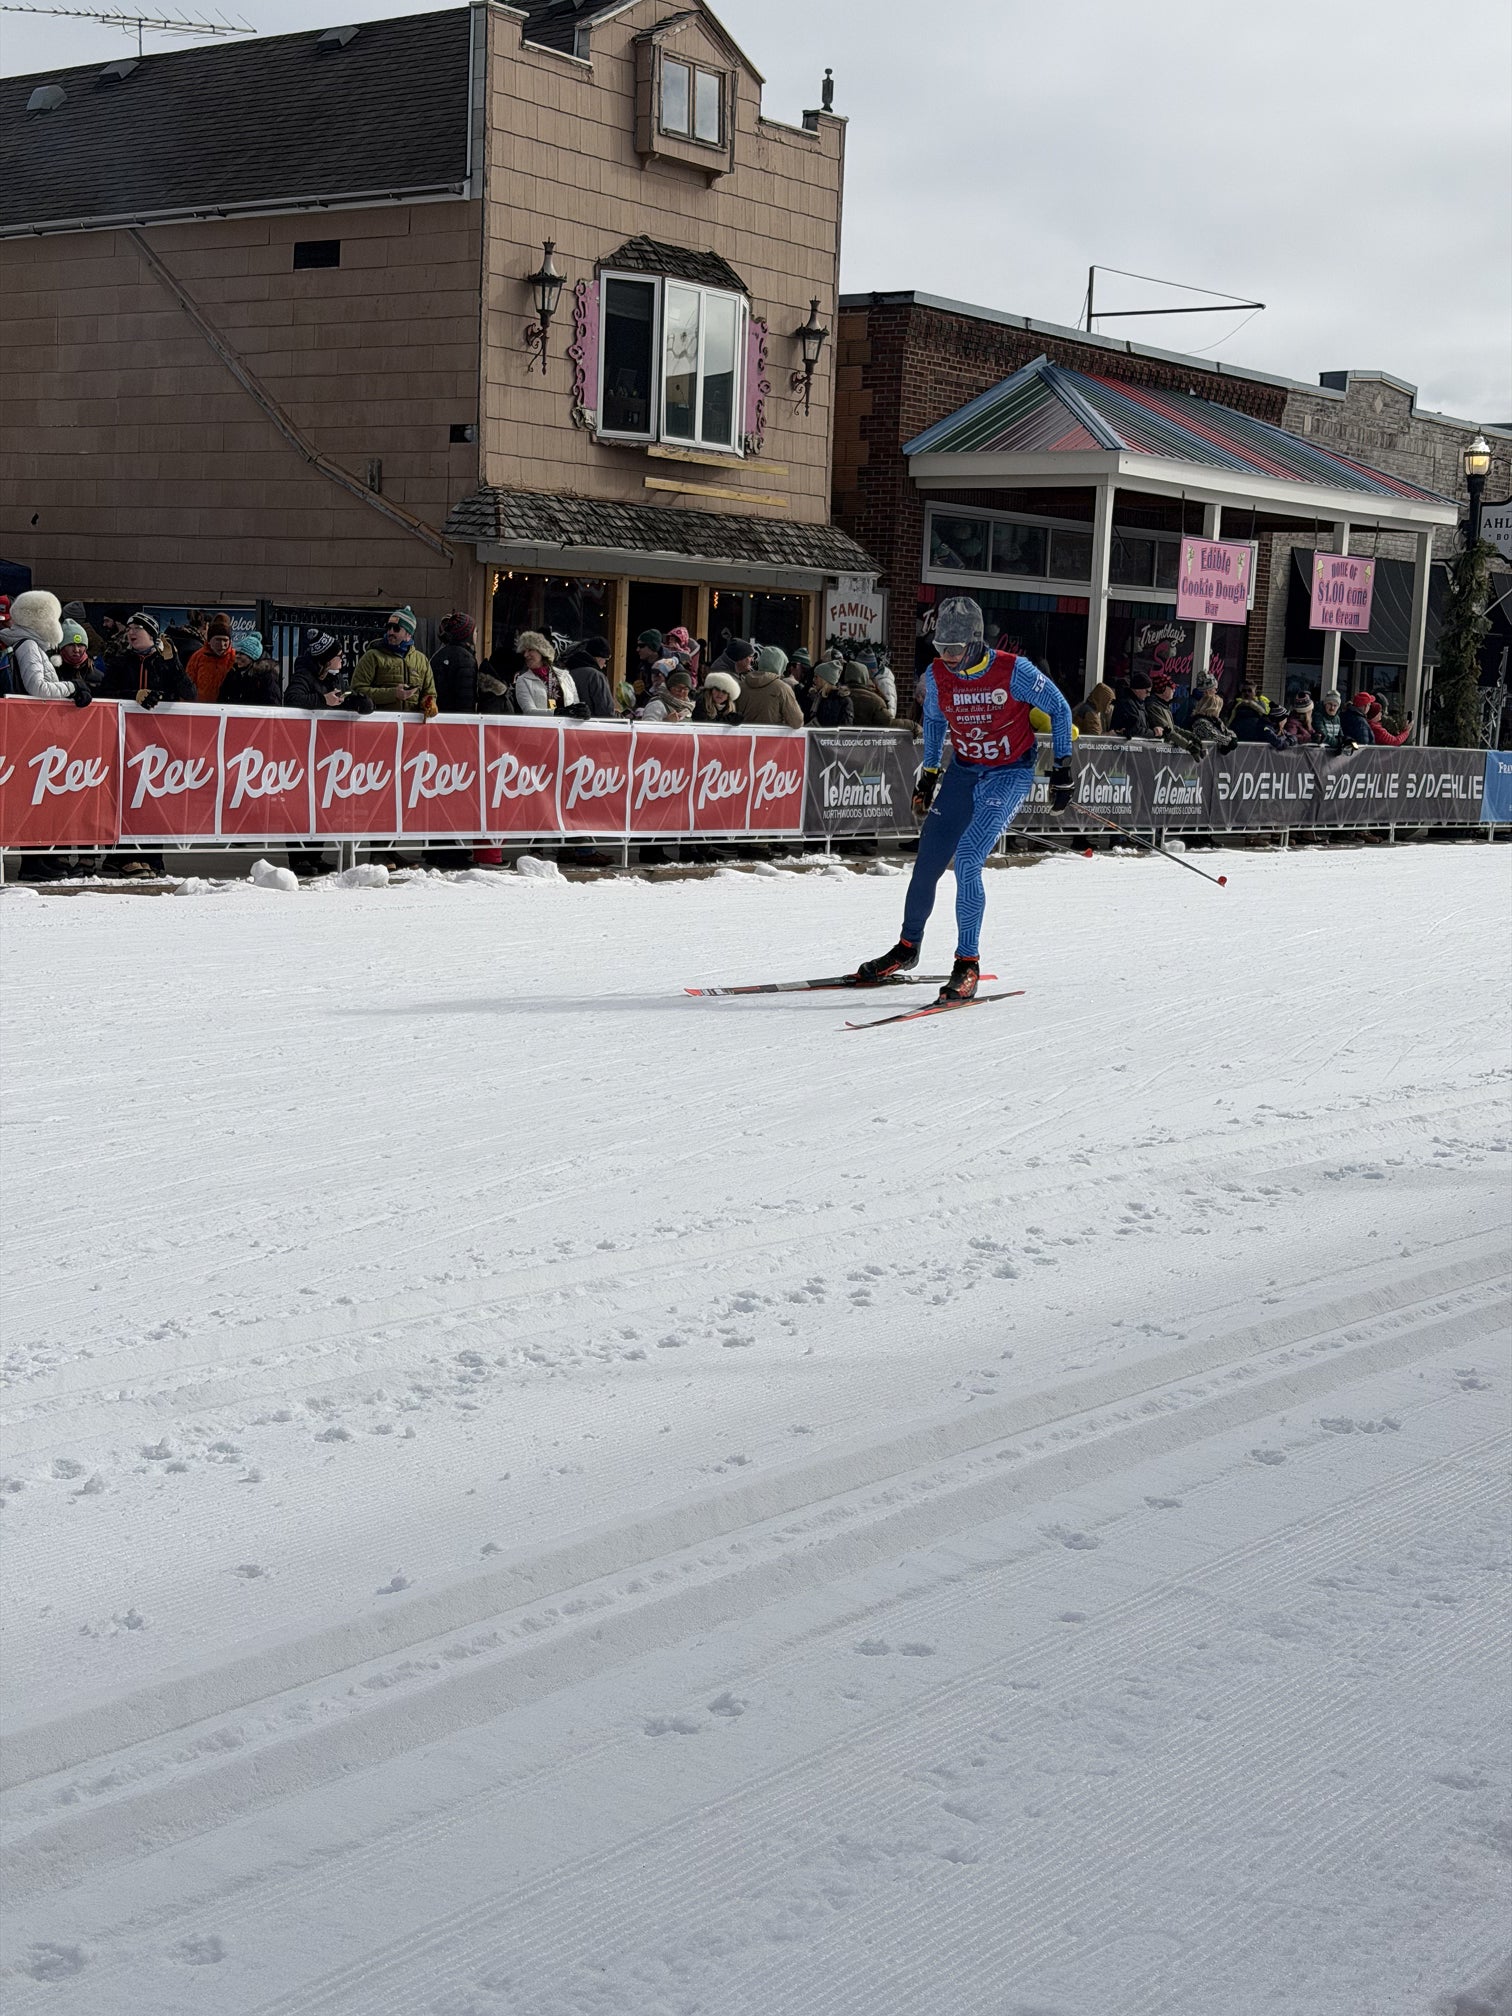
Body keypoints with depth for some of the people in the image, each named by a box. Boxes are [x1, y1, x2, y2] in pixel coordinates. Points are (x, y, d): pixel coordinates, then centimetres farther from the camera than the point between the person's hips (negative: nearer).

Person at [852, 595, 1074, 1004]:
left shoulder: (1013, 671, -21)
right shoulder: (937, 676, -7)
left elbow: (1059, 708, -7)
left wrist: (1063, 769, -6)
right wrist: (929, 772, 16)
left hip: (1010, 774, -5)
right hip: (963, 771, 5)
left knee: (968, 861, -21)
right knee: (927, 862, 2)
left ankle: (967, 966, -15)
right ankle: (907, 947, 25)